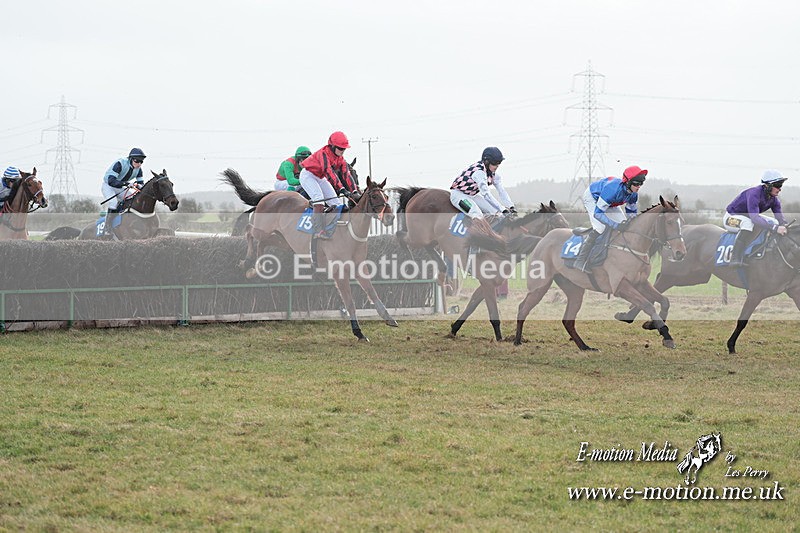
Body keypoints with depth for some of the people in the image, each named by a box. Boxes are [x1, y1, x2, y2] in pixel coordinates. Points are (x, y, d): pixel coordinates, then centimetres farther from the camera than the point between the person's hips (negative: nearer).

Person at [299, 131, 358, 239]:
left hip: (320, 178, 9)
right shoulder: (323, 153, -30)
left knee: (337, 202, -1)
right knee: (319, 197, -30)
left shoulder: (340, 159, -4)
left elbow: (346, 175, -7)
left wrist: (354, 192, -18)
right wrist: (341, 189, -48)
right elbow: (329, 172, -41)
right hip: (308, 175, -9)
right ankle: (319, 229, -39)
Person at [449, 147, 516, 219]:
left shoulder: (493, 173, -5)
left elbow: (501, 191, -6)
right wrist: (502, 209, -41)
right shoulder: (478, 172, -31)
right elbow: (486, 194, -38)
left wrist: (511, 207, -20)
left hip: (473, 195, 9)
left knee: (496, 213, -7)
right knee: (478, 215, -31)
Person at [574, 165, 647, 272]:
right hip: (592, 198, -8)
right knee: (600, 227, -24)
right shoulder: (613, 189, -44)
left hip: (610, 203, 8)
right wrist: (615, 225, -45)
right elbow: (598, 213, -41)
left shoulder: (634, 194, -22)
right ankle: (581, 261, -22)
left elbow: (632, 212, -2)